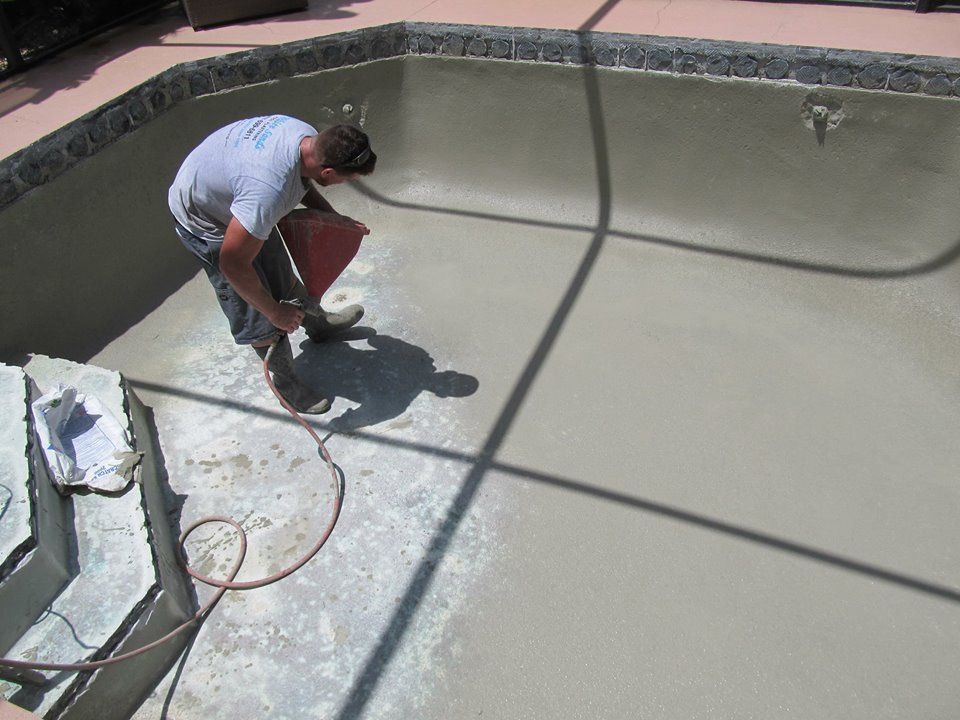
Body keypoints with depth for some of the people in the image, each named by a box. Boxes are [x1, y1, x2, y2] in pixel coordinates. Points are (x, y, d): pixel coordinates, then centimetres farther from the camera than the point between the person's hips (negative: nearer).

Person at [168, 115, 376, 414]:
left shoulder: (309, 137, -20)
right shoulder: (268, 191, -45)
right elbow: (232, 264, -35)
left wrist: (334, 217, -4)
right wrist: (275, 312, -24)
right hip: (204, 220, -7)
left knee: (281, 274, 23)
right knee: (256, 314, 0)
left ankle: (318, 323, 48)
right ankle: (285, 381, 21)